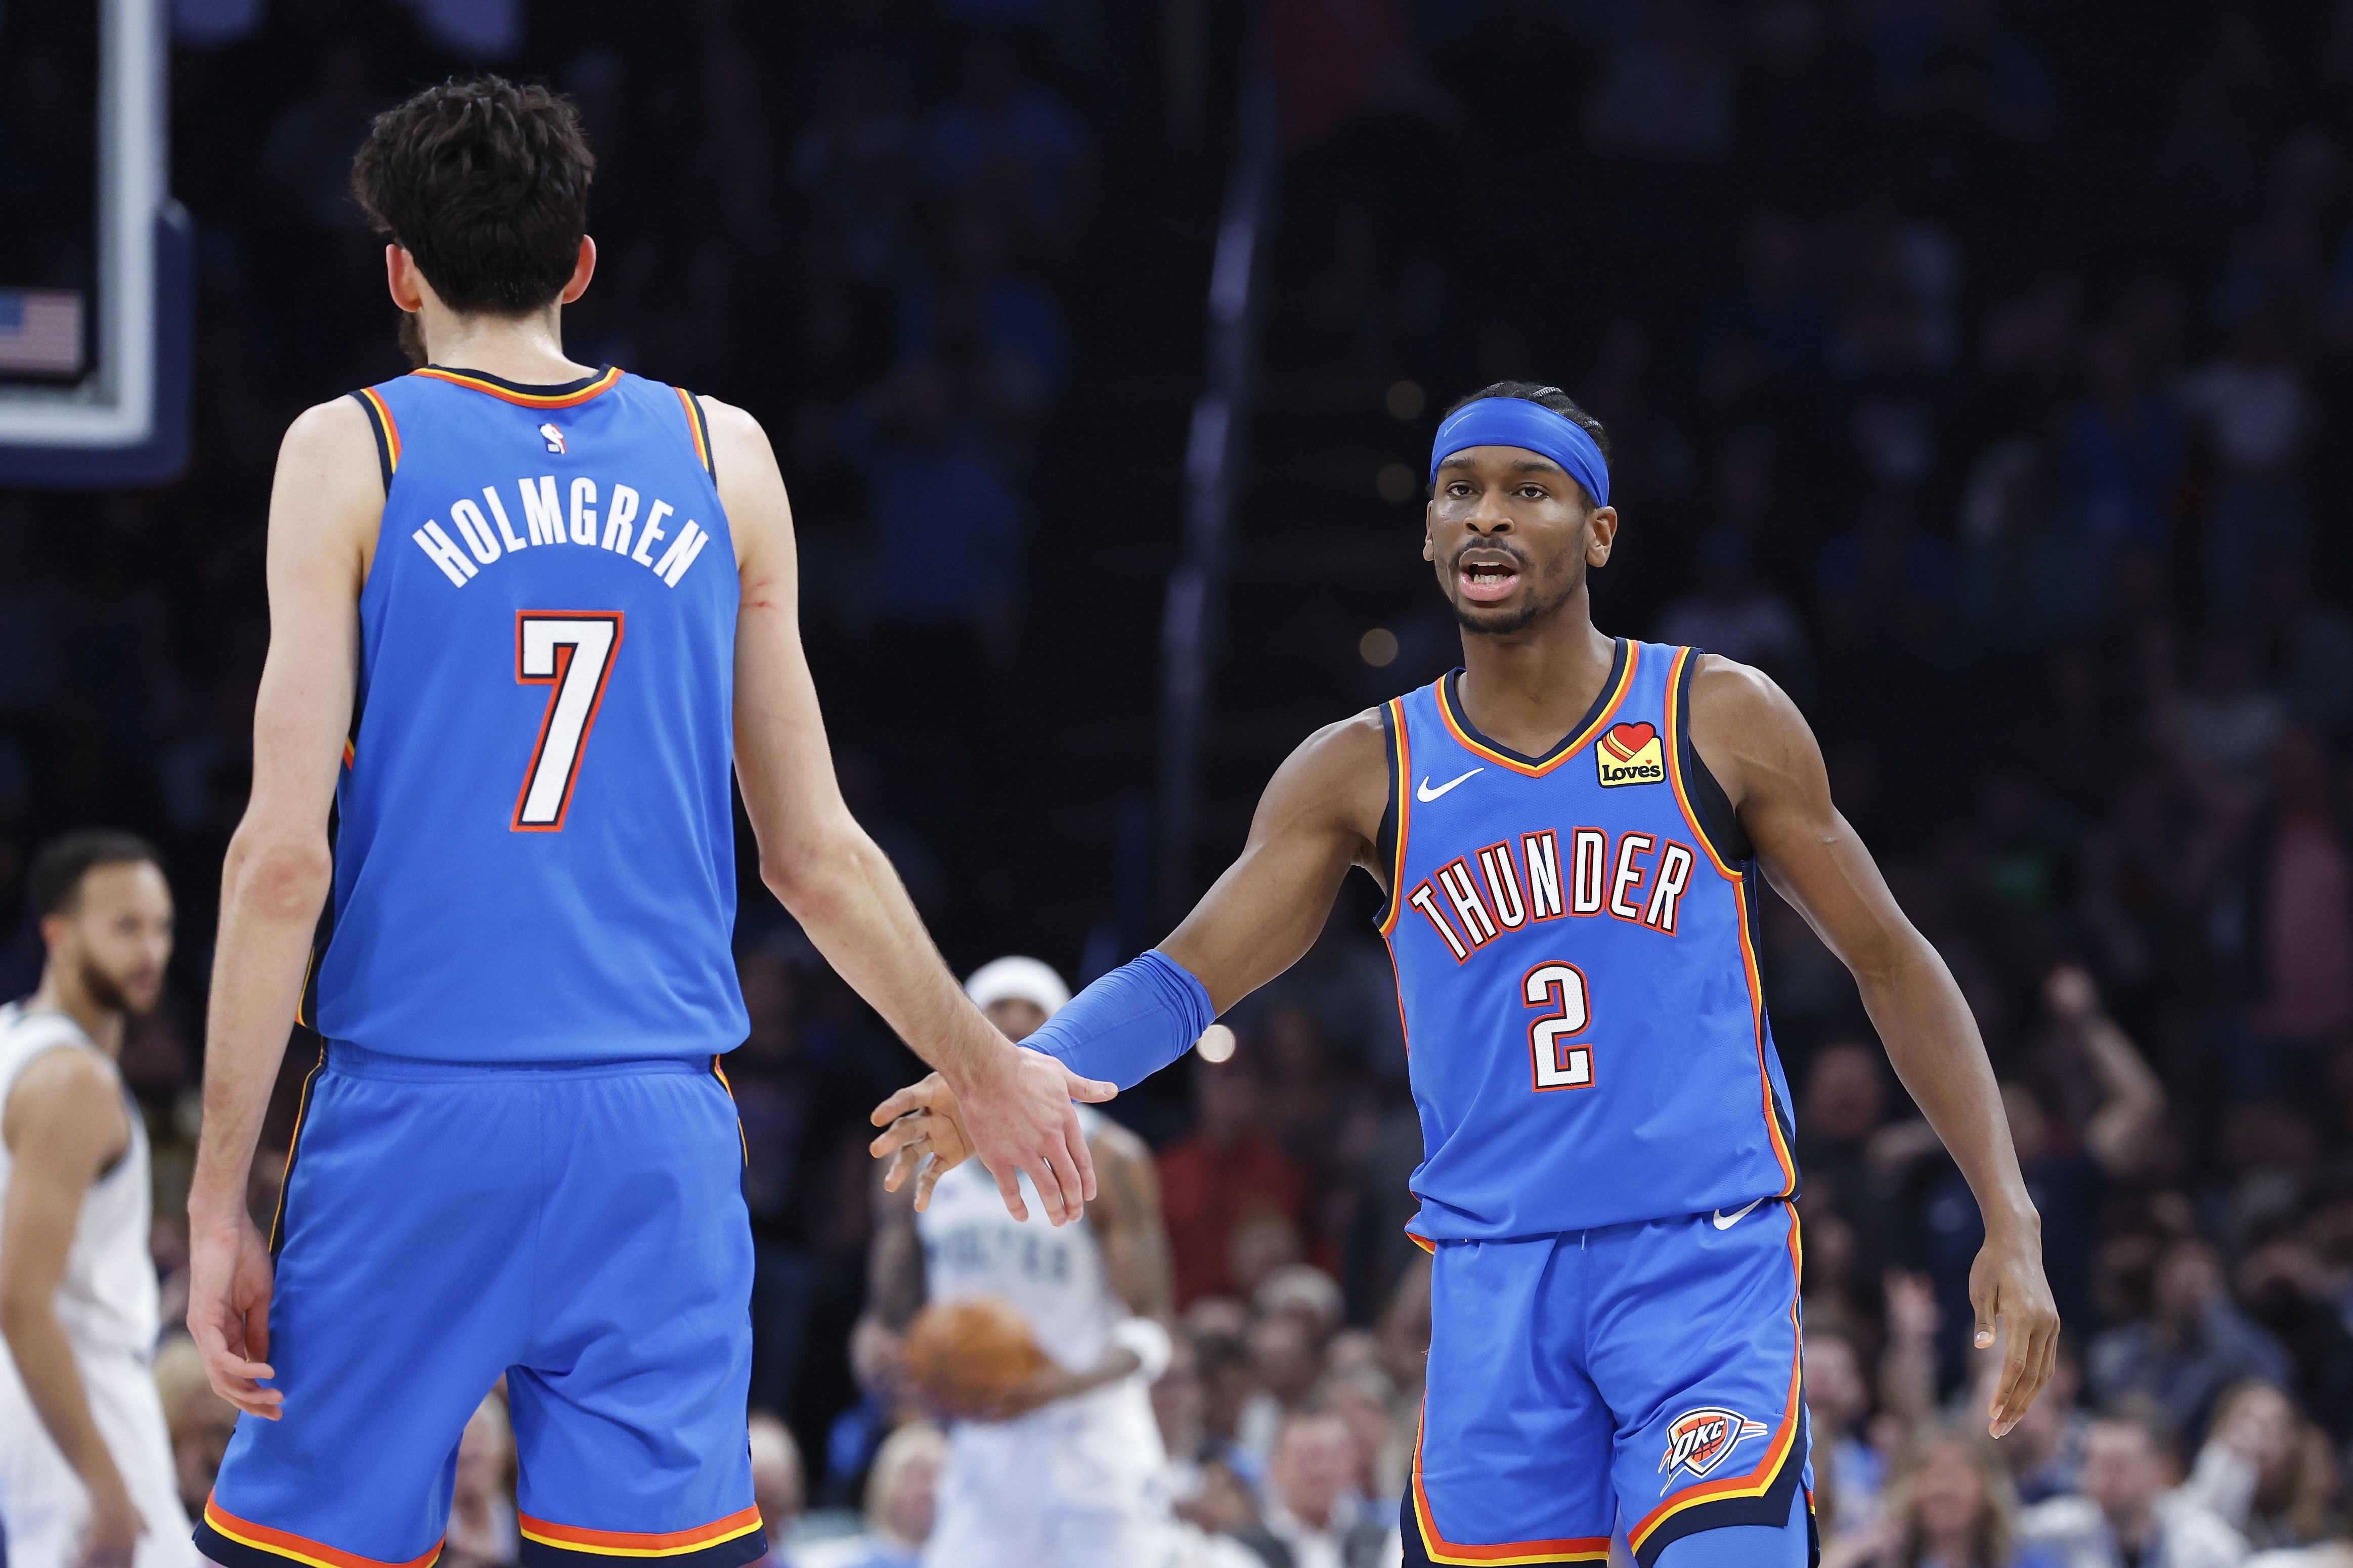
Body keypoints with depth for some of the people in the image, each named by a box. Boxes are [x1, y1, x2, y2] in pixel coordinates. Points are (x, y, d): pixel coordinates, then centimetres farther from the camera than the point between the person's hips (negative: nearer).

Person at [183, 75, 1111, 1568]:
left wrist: (220, 1195, -3)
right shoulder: (721, 456, 9)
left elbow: (283, 859, -5)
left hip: (415, 1114, -2)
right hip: (657, 1129, 2)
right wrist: (985, 1066, 27)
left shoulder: (350, 453, 1)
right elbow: (816, 856, 12)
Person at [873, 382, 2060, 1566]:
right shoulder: (1363, 775, 7)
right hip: (1494, 1287, 3)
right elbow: (1184, 978, -1)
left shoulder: (1720, 721, 3)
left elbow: (1891, 966, 8)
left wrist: (2010, 1225, 0)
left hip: (1707, 1263, -3)